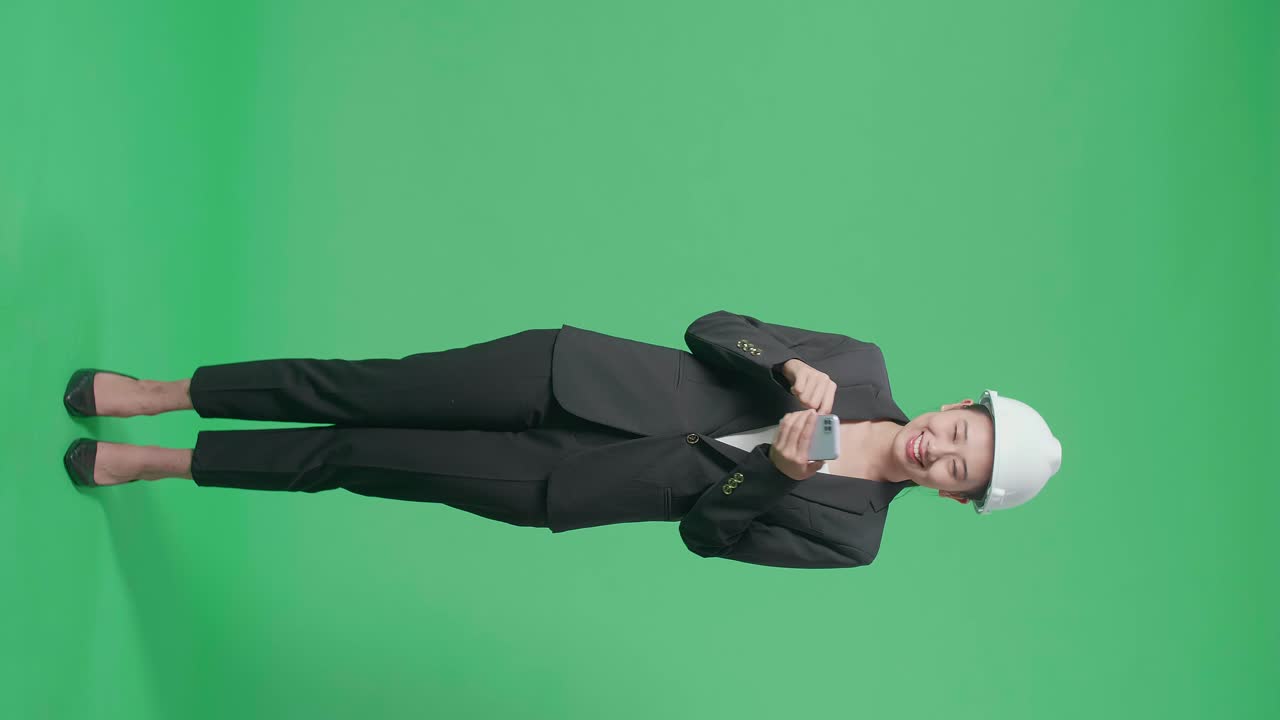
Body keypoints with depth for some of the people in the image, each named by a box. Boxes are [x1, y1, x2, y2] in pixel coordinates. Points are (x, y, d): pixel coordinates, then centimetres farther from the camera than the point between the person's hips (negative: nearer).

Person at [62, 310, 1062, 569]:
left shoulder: (849, 533, -4)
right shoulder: (862, 367, 1)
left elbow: (708, 527, -6)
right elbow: (710, 329, 1)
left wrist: (780, 470, -24)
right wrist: (791, 370, -18)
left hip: (558, 490, -1)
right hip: (570, 375, 2)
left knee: (359, 460, -3)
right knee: (360, 391, -3)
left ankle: (156, 462, 18)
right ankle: (154, 393, 18)